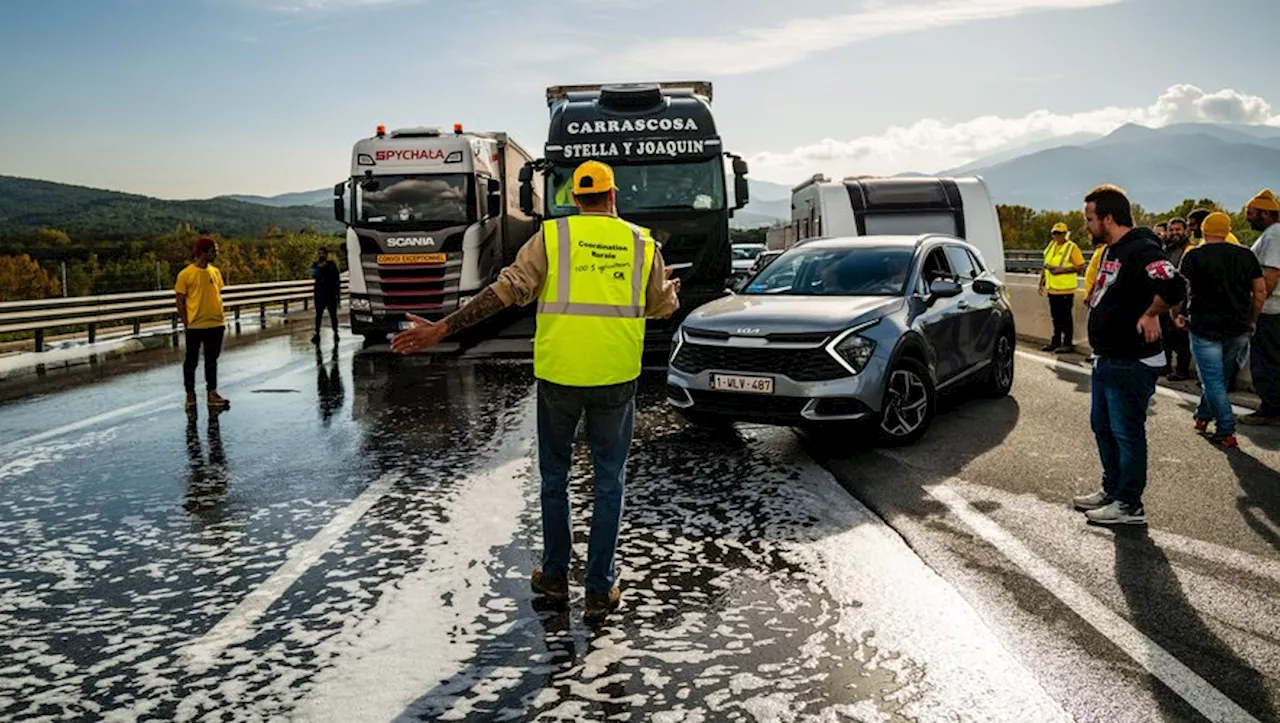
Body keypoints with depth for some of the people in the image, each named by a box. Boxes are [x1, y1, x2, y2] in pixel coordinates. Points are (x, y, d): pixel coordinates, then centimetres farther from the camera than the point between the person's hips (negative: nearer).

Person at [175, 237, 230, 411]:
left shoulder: (215, 272, 7)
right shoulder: (185, 274, -9)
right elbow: (180, 301, -5)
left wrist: (221, 317, 9)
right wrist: (186, 323, -8)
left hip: (216, 325, 5)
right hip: (195, 326, -5)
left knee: (212, 360, 12)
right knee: (192, 361, 7)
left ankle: (212, 393, 19)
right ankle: (190, 394, 18)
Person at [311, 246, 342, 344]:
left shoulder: (332, 265, 6)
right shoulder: (315, 265, 5)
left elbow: (337, 278, 8)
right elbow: (313, 275, -14)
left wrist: (338, 290, 3)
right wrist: (319, 268, -29)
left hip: (331, 294, 0)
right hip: (320, 294, 0)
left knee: (333, 315, 0)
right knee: (319, 315, -1)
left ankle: (335, 333, 11)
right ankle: (317, 334, 3)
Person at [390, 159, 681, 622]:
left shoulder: (552, 236, -2)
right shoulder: (642, 244, 4)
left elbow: (506, 292, -9)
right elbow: (663, 307, 16)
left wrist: (441, 329, -6)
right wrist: (669, 289, 40)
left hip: (558, 376, -1)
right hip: (616, 378, 1)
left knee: (554, 478, 16)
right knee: (609, 482, 11)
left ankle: (555, 577, 27)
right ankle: (600, 590, 14)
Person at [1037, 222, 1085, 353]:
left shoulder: (1072, 247, -8)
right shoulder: (1050, 247, 14)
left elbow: (1081, 266, -13)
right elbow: (1045, 266, 21)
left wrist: (1062, 269, -20)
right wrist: (1041, 283, 17)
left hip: (1065, 289, -7)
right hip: (1052, 288, 7)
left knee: (1066, 317, -2)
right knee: (1056, 317, 14)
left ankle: (1068, 343, 4)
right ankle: (1056, 342, 23)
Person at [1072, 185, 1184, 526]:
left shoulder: (1141, 250, -20)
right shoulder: (1111, 251, 12)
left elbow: (1173, 287, -34)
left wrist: (1150, 315, -20)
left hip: (1130, 363, -10)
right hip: (1107, 358, 11)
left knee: (1126, 433, -1)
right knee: (1102, 426, 19)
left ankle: (1129, 505, 9)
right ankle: (1111, 490, 34)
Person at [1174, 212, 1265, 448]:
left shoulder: (1194, 256, -5)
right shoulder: (1246, 255, 6)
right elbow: (1260, 291, 6)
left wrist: (1176, 315, 3)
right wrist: (1252, 320, 17)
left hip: (1205, 328, -4)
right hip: (1239, 329, 4)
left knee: (1213, 380, 1)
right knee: (1221, 377, 19)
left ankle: (1226, 432, -3)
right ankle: (1203, 417, 29)